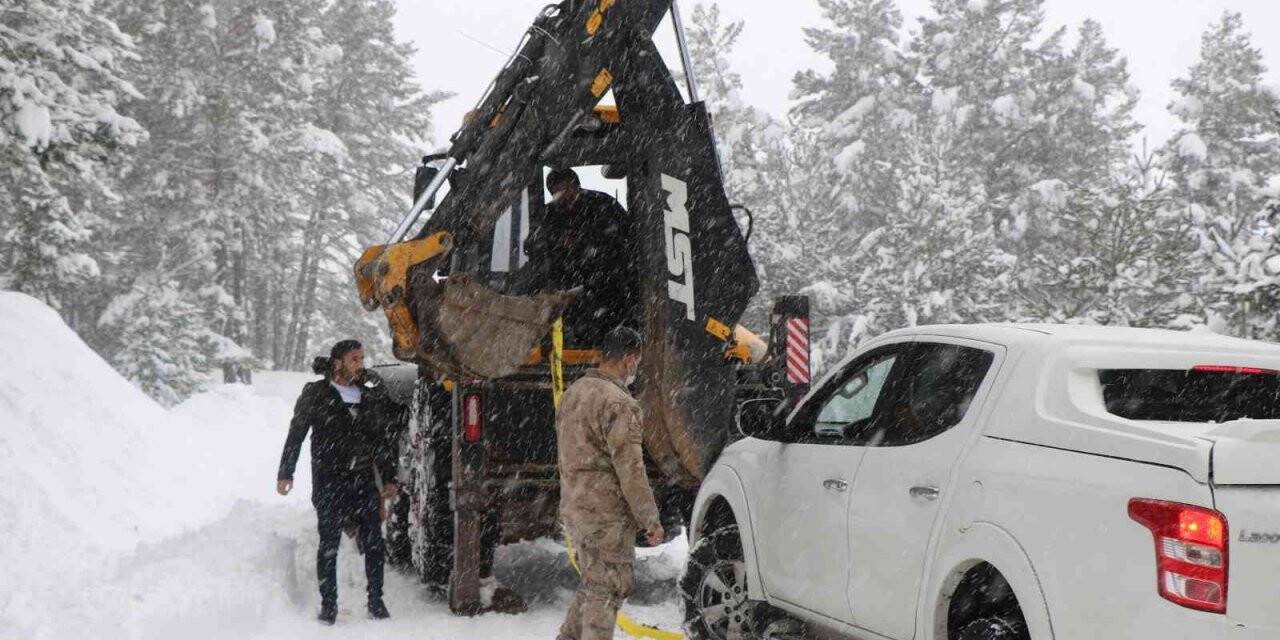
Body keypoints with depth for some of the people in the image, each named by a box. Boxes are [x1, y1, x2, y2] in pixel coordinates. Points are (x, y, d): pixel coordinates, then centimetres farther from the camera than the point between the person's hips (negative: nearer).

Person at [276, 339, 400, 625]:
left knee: (374, 543, 1)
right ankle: (328, 605, 10)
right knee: (329, 544, 1)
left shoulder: (371, 394, 9)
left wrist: (389, 478, 15)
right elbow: (296, 435, 4)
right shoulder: (316, 394, -1)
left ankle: (376, 601, 13)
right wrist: (285, 474, 1)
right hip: (329, 483, -3)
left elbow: (383, 439, 15)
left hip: (364, 482, 3)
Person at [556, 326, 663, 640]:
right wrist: (650, 518, -14)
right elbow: (629, 468, -20)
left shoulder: (573, 392, 11)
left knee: (593, 584, 22)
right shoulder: (619, 403, -18)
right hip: (606, 514, -9)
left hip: (574, 508, 9)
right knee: (607, 589, 0)